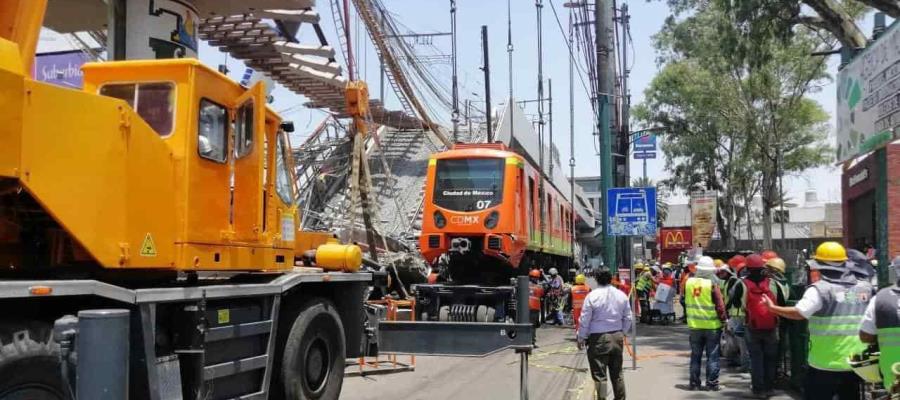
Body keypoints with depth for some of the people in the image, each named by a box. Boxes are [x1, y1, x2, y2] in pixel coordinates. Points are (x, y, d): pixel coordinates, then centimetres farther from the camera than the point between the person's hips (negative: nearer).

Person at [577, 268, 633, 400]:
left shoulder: (592, 296, -12)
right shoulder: (621, 295, 2)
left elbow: (584, 320, -9)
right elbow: (628, 318, 9)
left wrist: (581, 338, 3)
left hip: (598, 339, -5)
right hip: (617, 337, 5)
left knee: (599, 374, 2)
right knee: (617, 372, 16)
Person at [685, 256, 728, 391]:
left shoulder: (689, 282, -3)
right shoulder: (712, 284, -15)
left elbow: (685, 301, 6)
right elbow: (720, 305, -12)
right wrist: (723, 319, 0)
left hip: (694, 325, 4)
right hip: (712, 325, -4)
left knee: (695, 355, 13)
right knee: (712, 356, 6)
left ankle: (694, 383, 16)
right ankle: (712, 383, 7)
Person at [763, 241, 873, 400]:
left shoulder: (820, 289, -15)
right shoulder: (864, 288, 5)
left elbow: (799, 313, -24)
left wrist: (772, 307, -12)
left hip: (825, 364, -5)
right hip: (855, 363, 5)